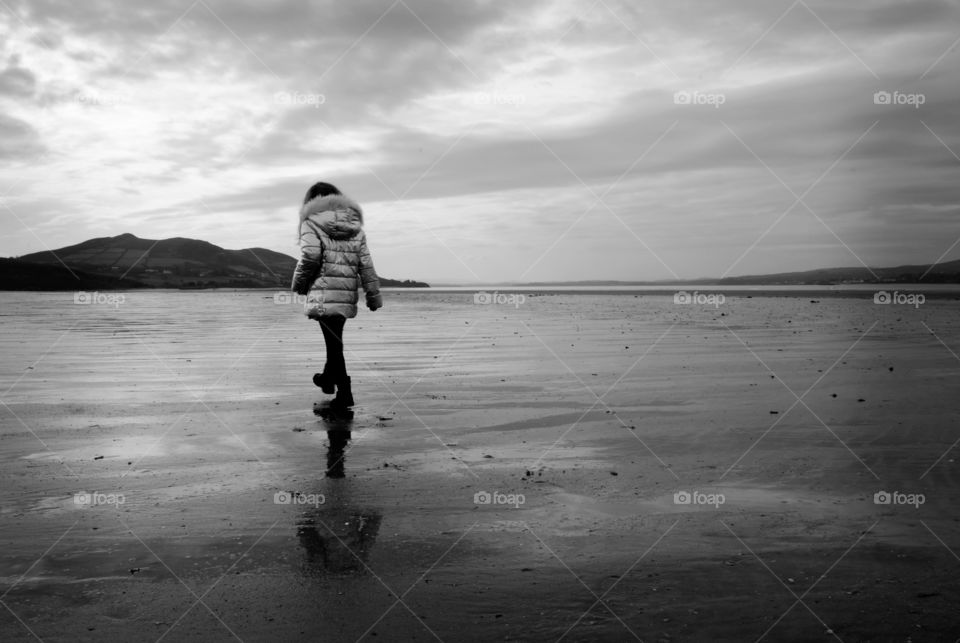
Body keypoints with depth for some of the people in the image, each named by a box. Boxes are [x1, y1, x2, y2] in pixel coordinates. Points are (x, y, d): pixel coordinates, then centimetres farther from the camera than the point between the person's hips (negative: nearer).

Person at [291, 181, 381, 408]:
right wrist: (374, 296, 12)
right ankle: (329, 377, 41)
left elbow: (310, 256, -14)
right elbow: (366, 264, 10)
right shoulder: (354, 226, 14)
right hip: (348, 293, 5)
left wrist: (298, 284, 1)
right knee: (335, 338, 24)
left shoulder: (312, 223, -1)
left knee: (333, 341, -3)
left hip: (324, 292, -5)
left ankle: (344, 392, -5)